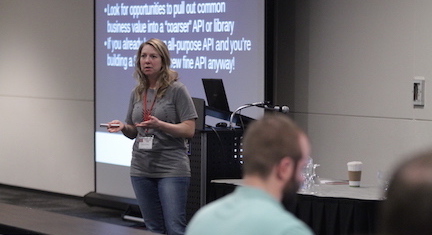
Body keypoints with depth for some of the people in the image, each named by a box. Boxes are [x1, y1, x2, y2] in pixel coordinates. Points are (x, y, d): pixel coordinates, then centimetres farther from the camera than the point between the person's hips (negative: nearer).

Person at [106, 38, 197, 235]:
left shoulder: (176, 90, -4)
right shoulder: (137, 93, 12)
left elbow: (189, 130, -9)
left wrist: (160, 125, -23)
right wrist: (123, 127, -3)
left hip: (172, 169, -6)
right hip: (141, 169, 6)